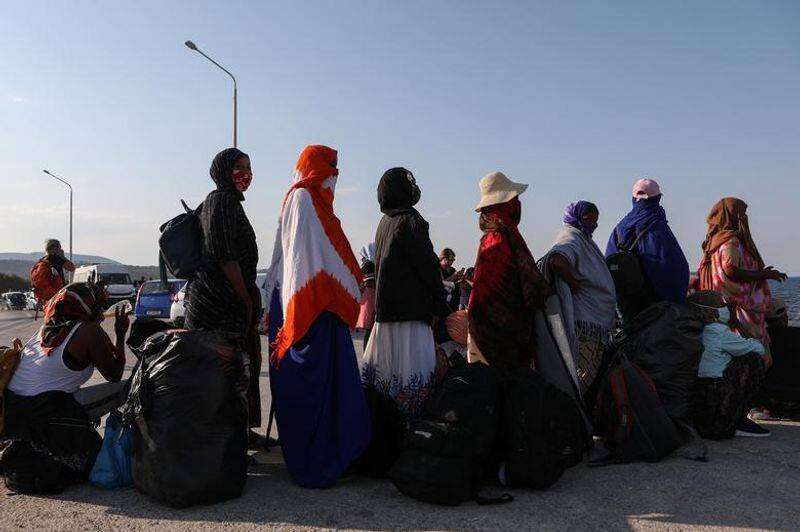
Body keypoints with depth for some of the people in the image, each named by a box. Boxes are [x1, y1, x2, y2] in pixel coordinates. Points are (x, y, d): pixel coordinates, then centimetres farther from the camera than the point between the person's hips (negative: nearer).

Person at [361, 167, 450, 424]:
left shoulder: (385, 223, 13)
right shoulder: (410, 220, -11)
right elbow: (427, 264, -12)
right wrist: (441, 305, -3)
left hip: (385, 307, 9)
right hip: (410, 308, -9)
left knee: (383, 368, 13)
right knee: (411, 367, -6)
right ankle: (411, 424, -4)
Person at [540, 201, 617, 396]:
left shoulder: (584, 241, 19)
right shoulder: (571, 241, -13)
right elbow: (557, 261, -37)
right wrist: (574, 283, -22)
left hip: (596, 323, 10)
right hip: (584, 323, -10)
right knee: (583, 379, -6)